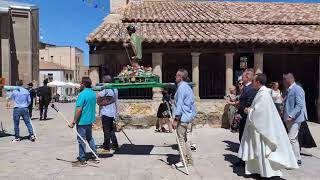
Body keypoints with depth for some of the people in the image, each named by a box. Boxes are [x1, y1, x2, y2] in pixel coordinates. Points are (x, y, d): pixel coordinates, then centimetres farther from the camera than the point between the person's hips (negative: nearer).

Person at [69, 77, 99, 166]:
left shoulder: (82, 94, -19)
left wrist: (73, 121, -19)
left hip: (82, 121, -8)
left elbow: (79, 109, -23)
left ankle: (82, 160, 9)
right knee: (90, 138, 19)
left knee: (81, 140, 1)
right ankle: (95, 156, 24)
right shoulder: (93, 93, 6)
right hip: (90, 120, 8)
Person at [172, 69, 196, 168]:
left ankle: (184, 161, 4)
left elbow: (179, 104, -19)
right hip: (187, 116, 10)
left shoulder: (181, 87, -14)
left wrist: (176, 119, -18)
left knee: (181, 139, -2)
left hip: (182, 117, -10)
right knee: (184, 139, 15)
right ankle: (188, 160, 21)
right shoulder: (187, 87, 15)